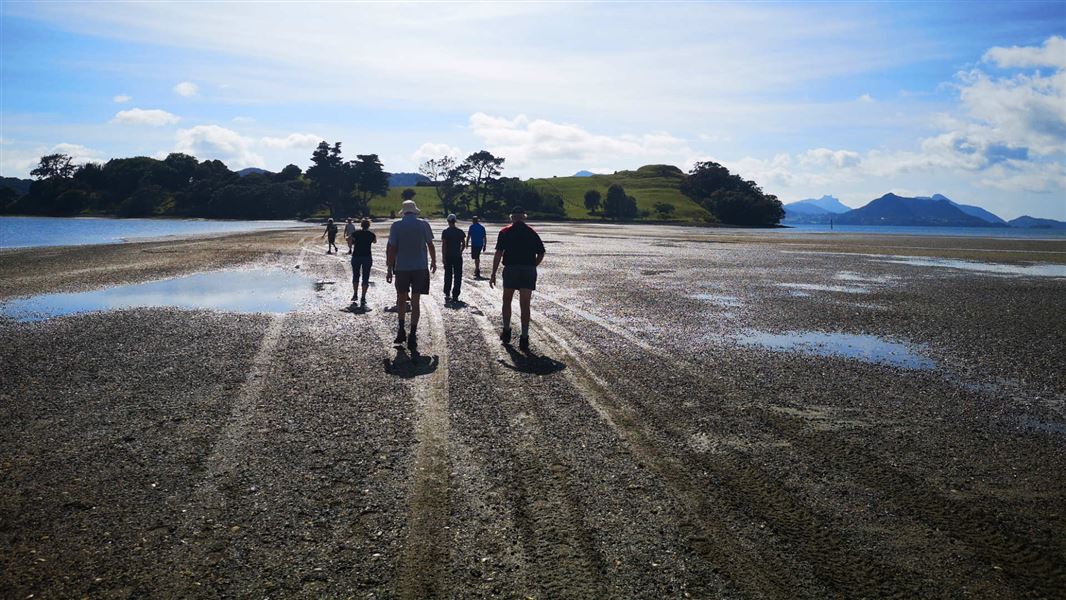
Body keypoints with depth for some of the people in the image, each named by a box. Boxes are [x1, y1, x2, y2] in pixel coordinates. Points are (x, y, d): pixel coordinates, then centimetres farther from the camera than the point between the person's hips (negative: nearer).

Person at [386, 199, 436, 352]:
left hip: (402, 267, 0)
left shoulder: (397, 225, -2)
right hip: (420, 267, 0)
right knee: (415, 301, 2)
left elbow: (392, 249, -3)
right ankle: (413, 337, -2)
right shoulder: (424, 224, -1)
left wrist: (389, 269, 2)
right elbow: (430, 245, 7)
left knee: (401, 299, 18)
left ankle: (401, 331, 22)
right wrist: (433, 262, 21)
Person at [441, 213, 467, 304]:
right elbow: (464, 244, 4)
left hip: (448, 257, -1)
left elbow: (443, 245, -10)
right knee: (458, 277, 4)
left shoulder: (445, 232, -6)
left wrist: (443, 257, -8)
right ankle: (455, 296, 0)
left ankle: (447, 294, 16)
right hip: (458, 257, 1)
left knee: (448, 276, 13)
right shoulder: (460, 232, 1)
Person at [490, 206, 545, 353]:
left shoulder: (505, 232, 2)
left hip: (511, 270, -1)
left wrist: (493, 274, -5)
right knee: (525, 305, 1)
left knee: (507, 301, 18)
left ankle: (506, 332, 25)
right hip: (529, 271, 1)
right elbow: (541, 253, 7)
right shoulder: (532, 233, 8)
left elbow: (498, 253, -6)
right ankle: (524, 339, -4)